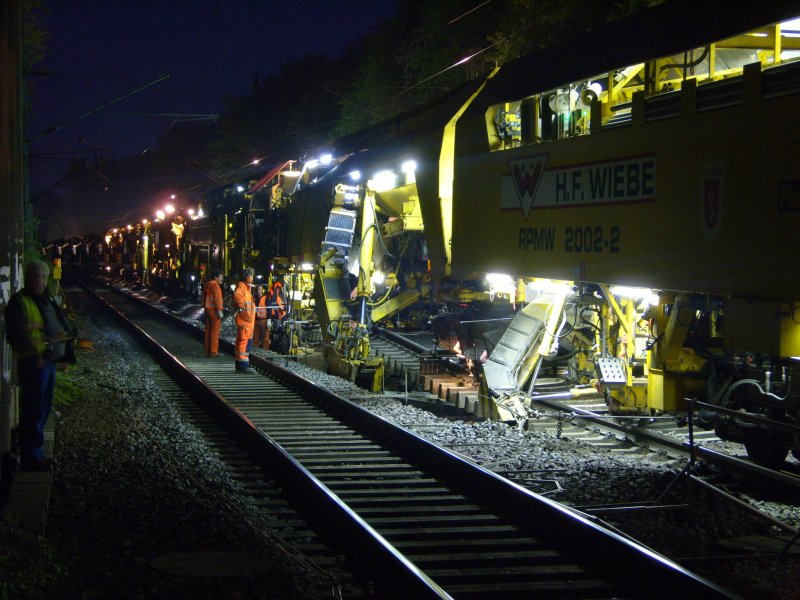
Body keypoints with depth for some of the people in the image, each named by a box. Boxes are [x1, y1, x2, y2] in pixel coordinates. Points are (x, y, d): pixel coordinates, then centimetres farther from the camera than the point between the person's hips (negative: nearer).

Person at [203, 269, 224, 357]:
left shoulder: (207, 284, 16)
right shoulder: (215, 285, -13)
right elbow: (217, 298, -20)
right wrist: (219, 310, -21)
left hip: (208, 309, 10)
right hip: (214, 310, -10)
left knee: (208, 330, 11)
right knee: (215, 331, -6)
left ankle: (208, 351, 14)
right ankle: (213, 351, -7)